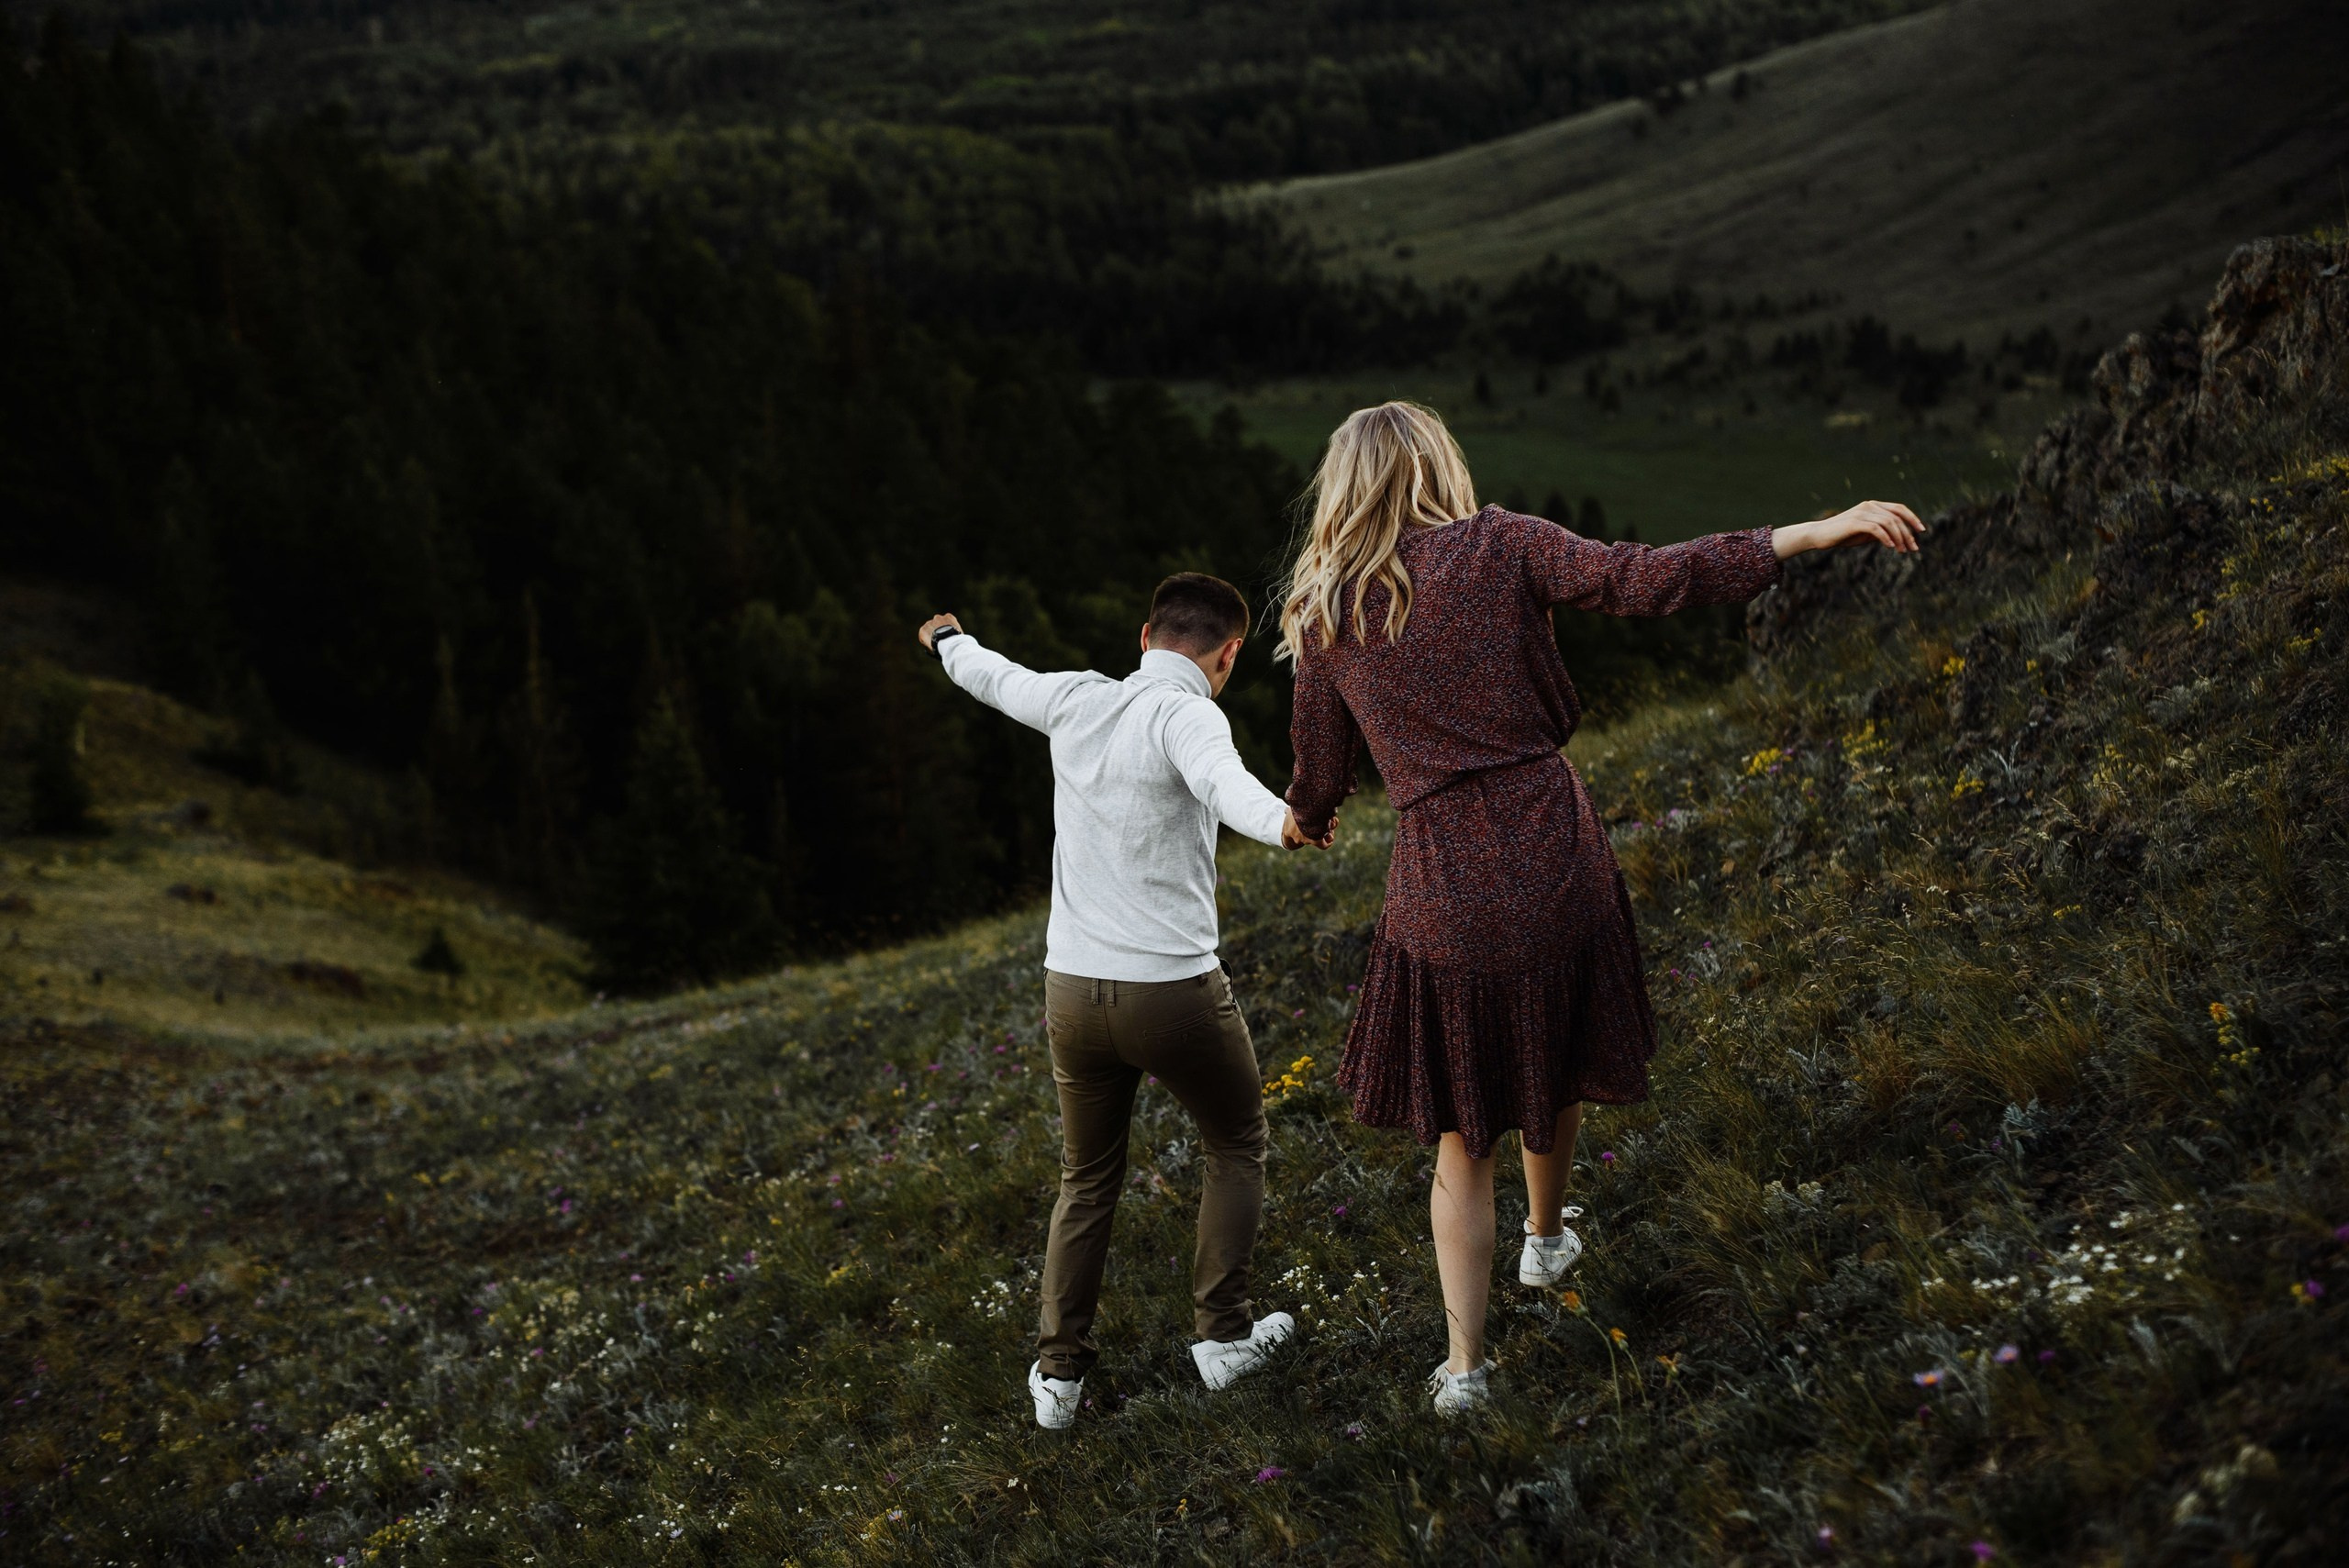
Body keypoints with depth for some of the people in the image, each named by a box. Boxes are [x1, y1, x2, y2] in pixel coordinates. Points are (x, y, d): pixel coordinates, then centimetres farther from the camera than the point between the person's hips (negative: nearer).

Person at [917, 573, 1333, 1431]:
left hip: (1073, 987, 5)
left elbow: (995, 677, 26)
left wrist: (950, 641, 48)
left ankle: (1059, 1370, 18)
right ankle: (1224, 1333, 21)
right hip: (1174, 989, -5)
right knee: (1236, 1146, 20)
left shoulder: (1076, 700, 6)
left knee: (1087, 1182, 20)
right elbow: (1221, 779, -37)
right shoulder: (1185, 715, -13)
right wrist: (1283, 823, -56)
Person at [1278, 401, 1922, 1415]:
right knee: (1550, 1064, 27)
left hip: (1442, 893, 0)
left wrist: (1303, 817, 33)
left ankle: (1465, 1365, 13)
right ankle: (1546, 1238, 51)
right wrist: (1817, 533, -16)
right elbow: (1646, 580, -16)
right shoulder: (1499, 549, -4)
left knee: (1461, 1133, 13)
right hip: (1553, 863, 0)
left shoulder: (1323, 618, 2)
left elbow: (1319, 779, 8)